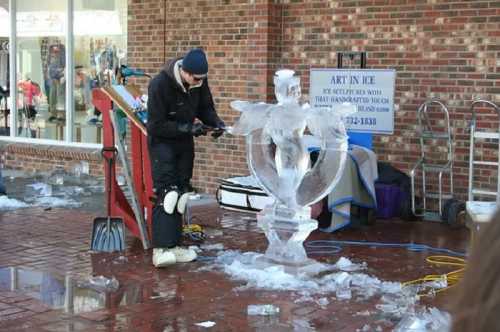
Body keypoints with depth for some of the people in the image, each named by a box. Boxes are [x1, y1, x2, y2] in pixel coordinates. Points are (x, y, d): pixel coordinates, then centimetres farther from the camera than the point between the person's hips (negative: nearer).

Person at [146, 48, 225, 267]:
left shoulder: (199, 81, -9)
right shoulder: (160, 85, -26)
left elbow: (205, 107, 7)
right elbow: (156, 125, -23)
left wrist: (215, 122, -14)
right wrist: (188, 128, -29)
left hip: (185, 142, 7)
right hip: (162, 142, -7)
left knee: (181, 192, 8)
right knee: (166, 192, -17)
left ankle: (173, 246, 14)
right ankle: (160, 249, -19)